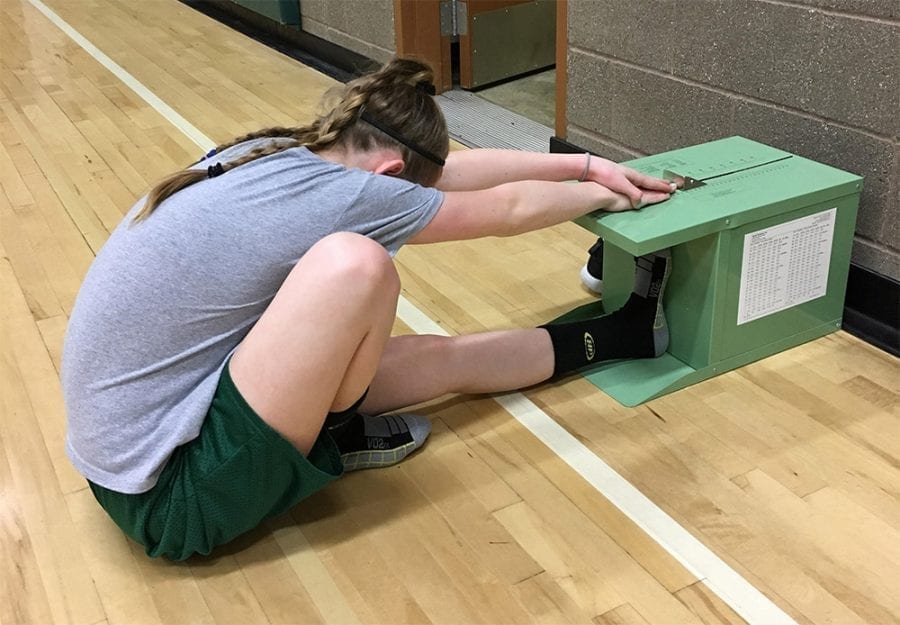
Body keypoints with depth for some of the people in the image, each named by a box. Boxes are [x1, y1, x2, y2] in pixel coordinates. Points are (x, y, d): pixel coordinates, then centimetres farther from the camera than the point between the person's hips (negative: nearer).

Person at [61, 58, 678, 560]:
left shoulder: (278, 153, 2)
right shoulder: (331, 193, -23)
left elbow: (453, 168, 10)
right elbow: (506, 211, -8)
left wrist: (587, 164, 16)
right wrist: (600, 195, 12)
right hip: (171, 495, -9)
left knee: (442, 357, 9)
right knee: (355, 263, -26)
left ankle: (620, 332, 24)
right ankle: (331, 437, 0)